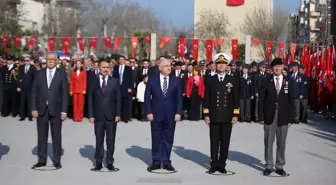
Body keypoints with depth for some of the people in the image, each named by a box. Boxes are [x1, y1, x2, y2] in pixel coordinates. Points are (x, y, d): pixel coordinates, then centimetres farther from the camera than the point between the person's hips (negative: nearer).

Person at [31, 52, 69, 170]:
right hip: (41, 109, 2)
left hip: (56, 110, -2)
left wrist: (64, 111, -9)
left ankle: (57, 160, 13)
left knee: (56, 136, 4)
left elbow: (65, 93, -3)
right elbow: (34, 92, 5)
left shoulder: (62, 74, 0)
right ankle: (42, 160, 16)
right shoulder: (39, 74, 6)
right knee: (42, 136, 8)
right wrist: (34, 108, -3)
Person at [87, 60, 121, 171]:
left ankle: (110, 162, 12)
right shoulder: (93, 81, 5)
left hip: (111, 116, 0)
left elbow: (118, 99, 4)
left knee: (110, 140, 4)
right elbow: (90, 98, 3)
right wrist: (91, 115, -3)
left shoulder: (114, 81, 5)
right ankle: (98, 162, 14)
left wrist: (118, 114, -4)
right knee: (99, 140, 6)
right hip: (98, 115, 0)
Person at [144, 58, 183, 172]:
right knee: (156, 139, 6)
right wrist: (148, 112, -7)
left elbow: (179, 98, 2)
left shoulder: (176, 80, 3)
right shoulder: (152, 79, 2)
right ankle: (156, 162, 14)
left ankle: (166, 162, 14)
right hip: (156, 115, 0)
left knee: (168, 139, 6)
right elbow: (147, 97, 1)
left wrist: (178, 112, -6)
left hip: (170, 115, 1)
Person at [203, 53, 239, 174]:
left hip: (227, 117, 0)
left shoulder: (232, 80, 4)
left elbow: (236, 99, 2)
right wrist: (206, 114, -2)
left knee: (225, 142, 5)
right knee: (214, 142, 3)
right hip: (214, 116, 0)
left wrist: (236, 115, -4)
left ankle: (222, 164, 14)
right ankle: (214, 164, 9)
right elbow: (206, 98, 3)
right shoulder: (211, 80, 4)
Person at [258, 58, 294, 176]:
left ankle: (280, 166, 17)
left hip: (283, 117, 1)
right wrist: (261, 117, -5)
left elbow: (291, 101, 4)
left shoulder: (288, 82, 5)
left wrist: (290, 118, -1)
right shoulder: (267, 82, 2)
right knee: (268, 143, 3)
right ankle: (269, 166, 13)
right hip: (269, 116, -1)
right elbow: (261, 101, 1)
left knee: (281, 143, 7)